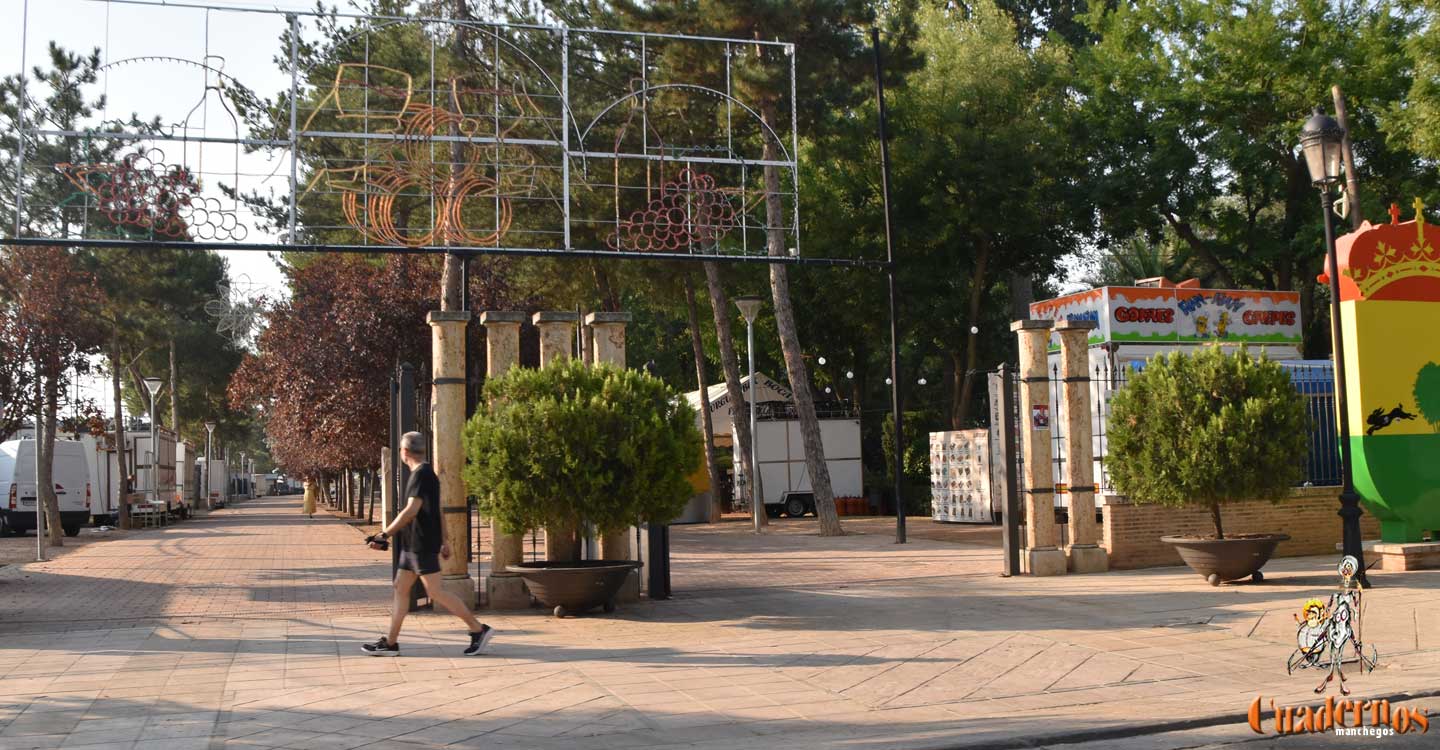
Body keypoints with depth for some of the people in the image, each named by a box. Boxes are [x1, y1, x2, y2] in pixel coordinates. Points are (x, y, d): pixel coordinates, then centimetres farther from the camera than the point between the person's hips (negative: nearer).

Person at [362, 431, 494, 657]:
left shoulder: (421, 474, -15)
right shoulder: (427, 473, 15)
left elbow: (411, 511, -24)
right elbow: (436, 511, 20)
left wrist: (385, 534, -22)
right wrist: (443, 541, 23)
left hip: (422, 545, -10)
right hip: (413, 545, 10)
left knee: (435, 592, -9)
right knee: (400, 587, 10)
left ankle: (478, 629, -5)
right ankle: (390, 642, 13)